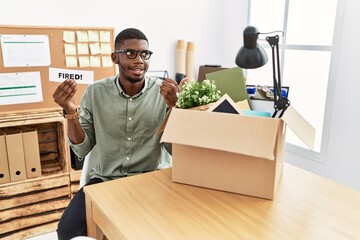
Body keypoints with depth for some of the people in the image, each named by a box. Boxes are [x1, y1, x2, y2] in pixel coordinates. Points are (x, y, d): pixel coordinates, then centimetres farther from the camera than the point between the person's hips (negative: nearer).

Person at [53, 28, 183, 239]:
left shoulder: (164, 92, -6)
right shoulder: (95, 92, -2)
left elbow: (175, 150, -8)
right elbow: (82, 150, 1)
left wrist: (173, 106, -22)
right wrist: (70, 112, -15)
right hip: (106, 179, 1)